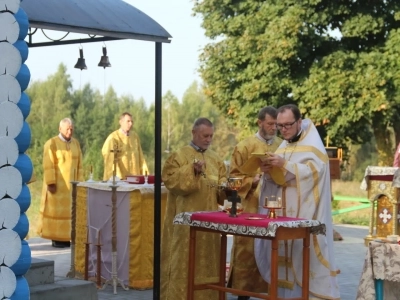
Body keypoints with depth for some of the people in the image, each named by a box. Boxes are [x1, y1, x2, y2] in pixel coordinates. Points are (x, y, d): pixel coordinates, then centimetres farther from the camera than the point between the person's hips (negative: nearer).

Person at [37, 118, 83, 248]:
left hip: (70, 184, 6)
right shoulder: (51, 143, -11)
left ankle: (65, 237, 12)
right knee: (56, 210, -2)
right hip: (57, 184, -6)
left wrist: (79, 183, 3)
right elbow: (48, 165, -15)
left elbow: (78, 165, 8)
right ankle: (55, 239, 3)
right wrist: (50, 183, -20)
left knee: (69, 210, 6)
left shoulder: (76, 143, 6)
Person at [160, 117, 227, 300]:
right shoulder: (179, 156, -2)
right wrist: (191, 170, -21)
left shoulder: (215, 159, 14)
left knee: (208, 260, 8)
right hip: (186, 220, -5)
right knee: (184, 260, -4)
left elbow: (221, 185, 15)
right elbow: (170, 180, -13)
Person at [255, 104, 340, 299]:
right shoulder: (283, 147, 17)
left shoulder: (313, 145, -3)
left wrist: (285, 165, -24)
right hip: (284, 213, 6)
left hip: (305, 215, -6)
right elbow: (277, 178, 15)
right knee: (283, 252, 3)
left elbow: (313, 171, -18)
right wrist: (268, 171, -6)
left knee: (305, 253, -8)